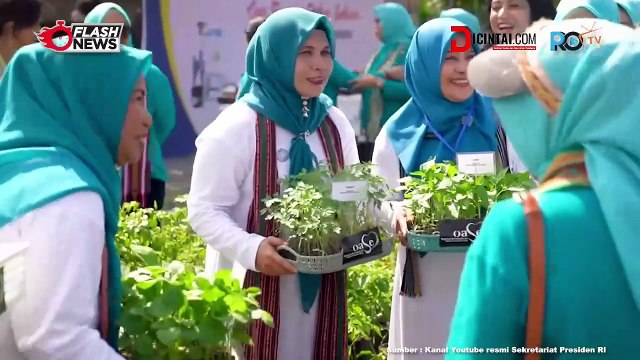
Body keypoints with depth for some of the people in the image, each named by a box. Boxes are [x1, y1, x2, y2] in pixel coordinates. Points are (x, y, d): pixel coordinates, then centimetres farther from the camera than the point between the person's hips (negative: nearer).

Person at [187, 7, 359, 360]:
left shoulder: (336, 123, 5)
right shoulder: (235, 127, -14)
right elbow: (204, 210, -14)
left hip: (321, 284, 5)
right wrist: (251, 249, -29)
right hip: (254, 286, -5)